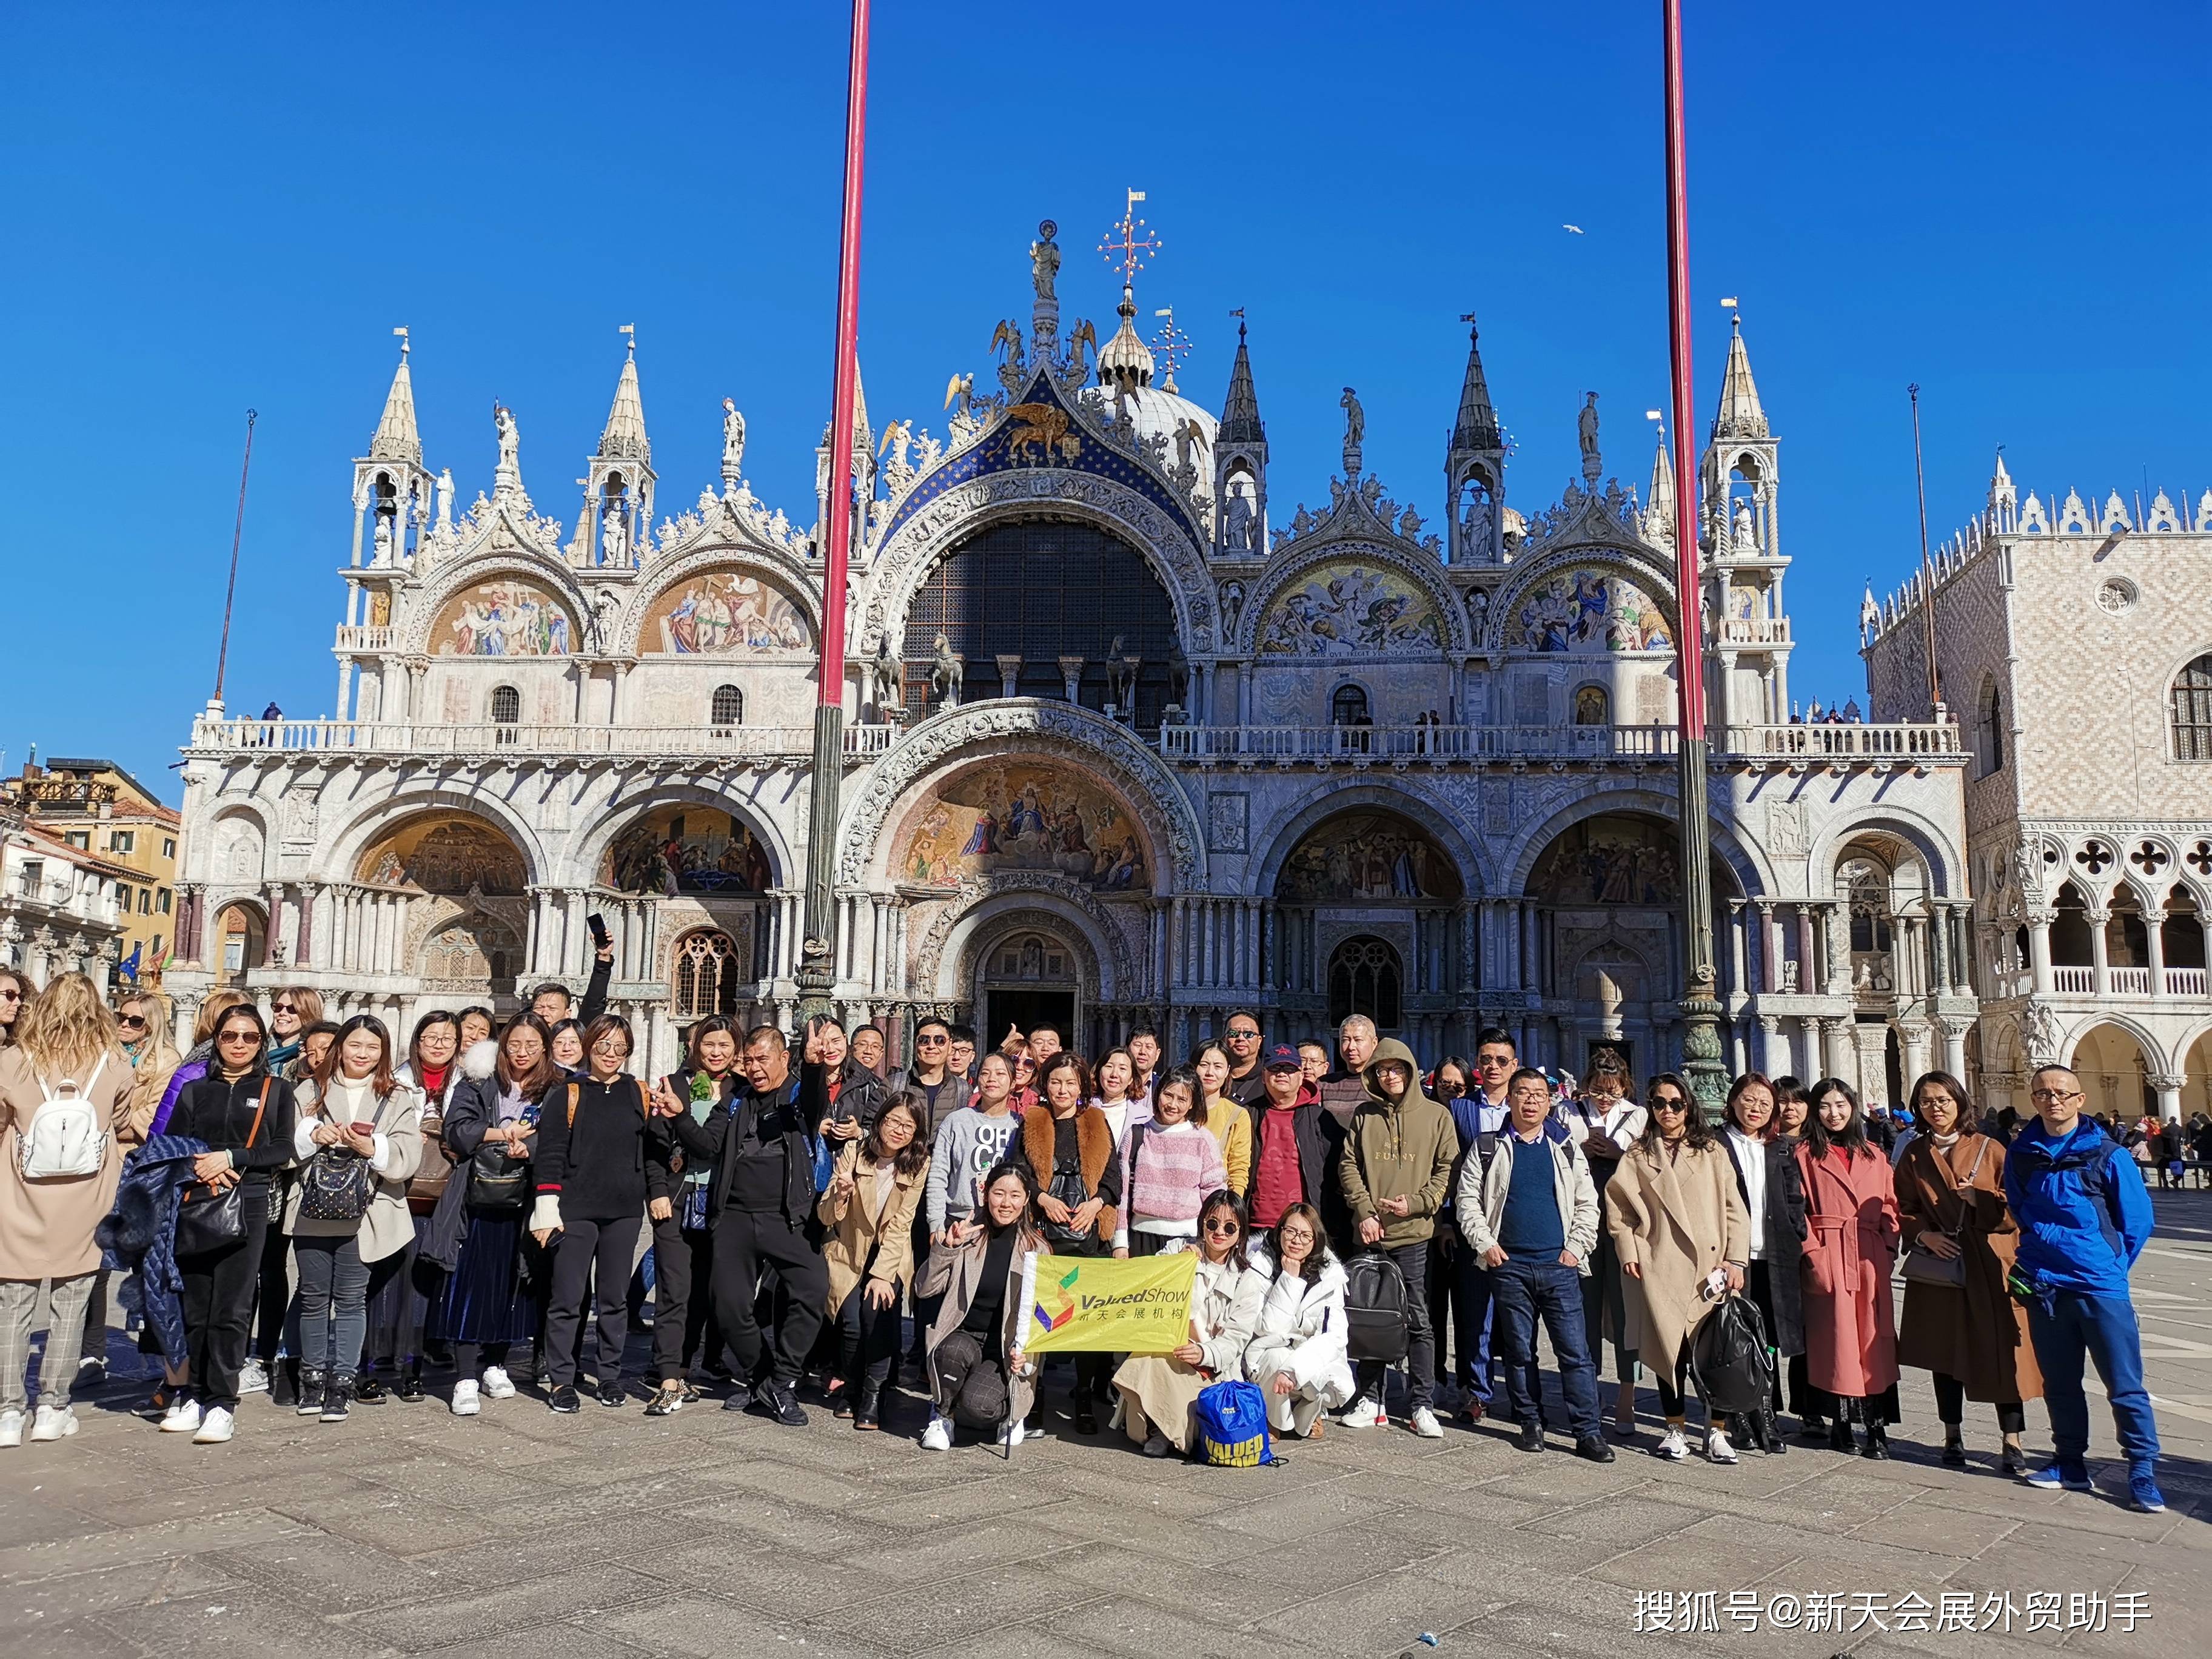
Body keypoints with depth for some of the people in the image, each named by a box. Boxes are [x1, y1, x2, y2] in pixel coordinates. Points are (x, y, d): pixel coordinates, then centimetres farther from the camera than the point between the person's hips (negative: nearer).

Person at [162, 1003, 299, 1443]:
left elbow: (282, 1150, 0)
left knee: (231, 1309, -6)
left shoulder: (276, 1090, 9)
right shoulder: (195, 1090, 16)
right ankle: (194, 1396, 15)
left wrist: (231, 1158, -12)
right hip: (194, 1205, 3)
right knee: (193, 1306, 4)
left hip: (247, 1206, -2)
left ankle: (222, 1404, -3)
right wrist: (201, 1168, -12)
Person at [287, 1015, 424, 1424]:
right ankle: (313, 1378, 23)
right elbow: (285, 1145, 4)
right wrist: (312, 1135, -14)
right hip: (312, 1211, 2)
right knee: (314, 1297, 9)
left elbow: (408, 1158, -4)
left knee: (351, 1299, 1)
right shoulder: (309, 1091, 11)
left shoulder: (399, 1098, 5)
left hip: (364, 1216, -2)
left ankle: (341, 1382, 10)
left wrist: (372, 1148, -21)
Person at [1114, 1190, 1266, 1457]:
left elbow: (1235, 1339, -2)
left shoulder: (1249, 1281, 7)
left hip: (1212, 1371, -2)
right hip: (1160, 1359, 2)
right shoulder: (1178, 1250, 10)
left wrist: (1204, 1353, -23)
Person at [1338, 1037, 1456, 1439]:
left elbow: (1447, 1168, 2)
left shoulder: (1436, 1115, 4)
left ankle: (1420, 1405, 7)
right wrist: (1364, 1211, -4)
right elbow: (1348, 1165, 8)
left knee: (1417, 1319, -1)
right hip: (1370, 1232, 2)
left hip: (1413, 1232, -2)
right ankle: (1372, 1400, 18)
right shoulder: (1364, 1115, 9)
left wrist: (1417, 1203, -10)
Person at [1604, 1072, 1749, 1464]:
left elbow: (1733, 1208, 6)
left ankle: (1716, 1430, 9)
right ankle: (1675, 1428, 14)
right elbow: (1619, 1207, 9)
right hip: (1660, 1267, 0)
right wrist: (1628, 1252, -3)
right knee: (1669, 1347, 0)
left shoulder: (1712, 1151, 11)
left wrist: (1735, 1259, -3)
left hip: (1710, 1265, 0)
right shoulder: (1637, 1156, 11)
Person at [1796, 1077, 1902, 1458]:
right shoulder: (1805, 1155, 4)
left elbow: (1889, 1206, 12)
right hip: (1828, 1257, -3)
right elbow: (1798, 1209, -1)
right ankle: (1841, 1422, 8)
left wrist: (1889, 1247, 0)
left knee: (1874, 1338, 1)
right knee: (1836, 1337, -1)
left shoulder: (1874, 1155, 15)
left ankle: (1877, 1426, 4)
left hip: (1870, 1258, 3)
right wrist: (1812, 1252, -11)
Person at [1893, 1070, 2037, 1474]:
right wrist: (1924, 1234, -9)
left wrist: (1980, 1200, -19)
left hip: (1990, 1267, -2)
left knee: (2001, 1350, -3)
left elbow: (2015, 1210, -2)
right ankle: (1953, 1436, 21)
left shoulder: (1990, 1150, 0)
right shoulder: (1914, 1156, 7)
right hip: (1938, 1266, 2)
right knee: (1944, 1351, 8)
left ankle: (2012, 1441, 6)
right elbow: (1903, 1211, 9)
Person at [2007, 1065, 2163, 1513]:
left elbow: (2138, 1220, 0)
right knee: (2059, 1383, 13)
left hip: (2101, 1288, -4)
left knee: (2125, 1385, 0)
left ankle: (2143, 1473, 10)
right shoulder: (2021, 1155, 4)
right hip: (2043, 1288, 4)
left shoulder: (2106, 1155, -6)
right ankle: (2070, 1463, 24)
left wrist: (2109, 1266, 2)